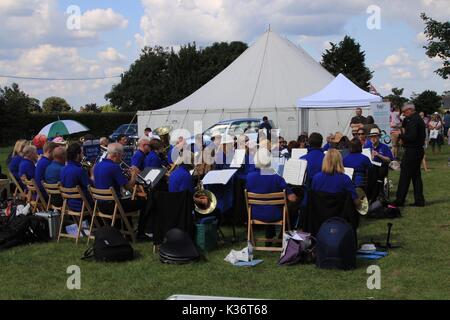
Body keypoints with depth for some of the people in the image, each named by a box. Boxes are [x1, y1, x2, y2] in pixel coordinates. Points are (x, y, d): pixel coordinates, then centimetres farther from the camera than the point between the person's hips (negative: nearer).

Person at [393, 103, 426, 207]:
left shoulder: (412, 120, -16)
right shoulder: (419, 119, 15)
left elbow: (412, 137, -24)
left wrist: (400, 135, -13)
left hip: (411, 151, -10)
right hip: (419, 150, 10)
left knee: (404, 176, -6)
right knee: (416, 175, 13)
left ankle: (399, 200, -3)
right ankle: (419, 200, 14)